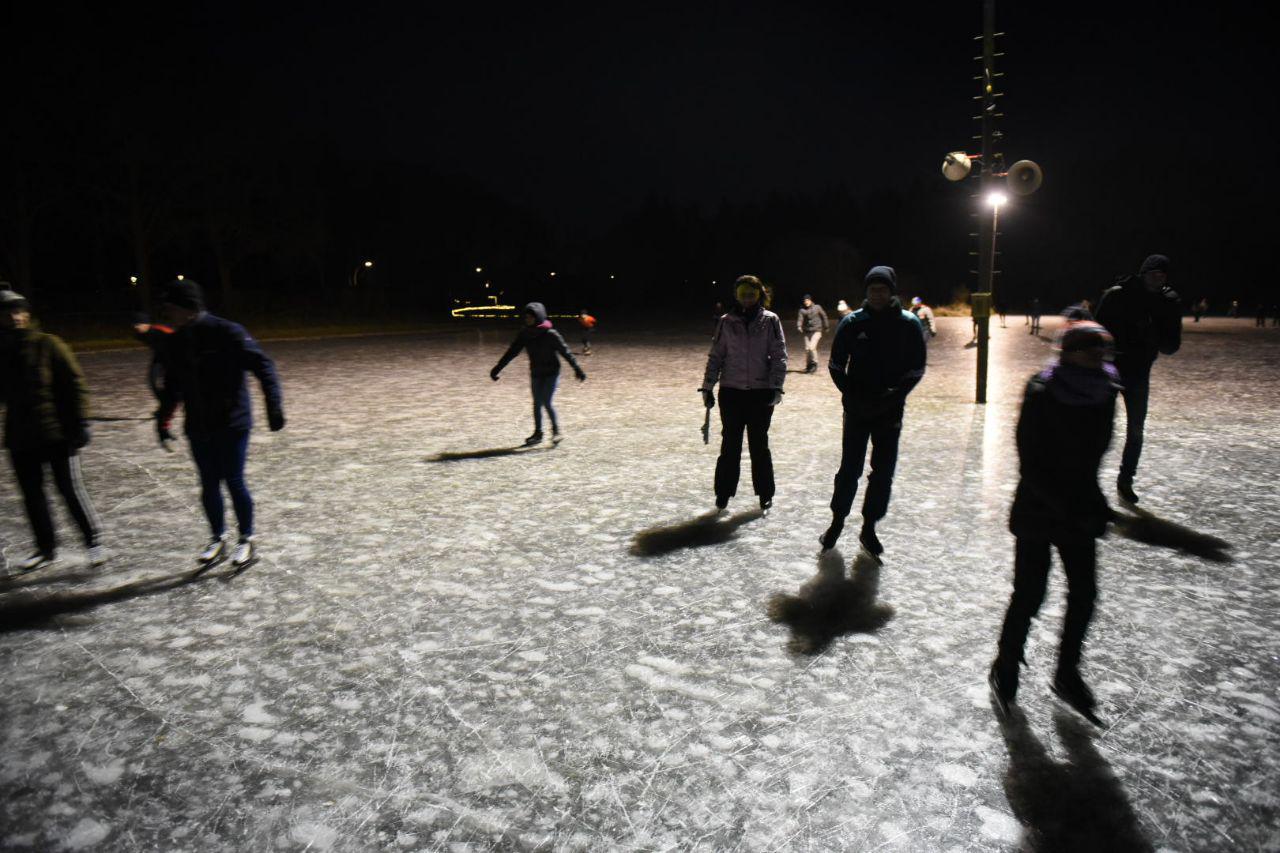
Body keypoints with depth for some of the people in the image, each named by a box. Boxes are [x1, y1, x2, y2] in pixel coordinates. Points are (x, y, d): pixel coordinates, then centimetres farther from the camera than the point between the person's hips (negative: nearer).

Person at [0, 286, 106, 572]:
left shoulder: (48, 345, -5)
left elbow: (75, 384, -6)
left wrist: (80, 422, -11)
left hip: (57, 433, -4)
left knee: (70, 489, -1)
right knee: (31, 495, 11)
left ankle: (94, 541, 12)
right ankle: (46, 548, 25)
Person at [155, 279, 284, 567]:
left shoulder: (226, 333, -13)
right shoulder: (174, 343, 6)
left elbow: (262, 365, -13)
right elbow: (172, 386, 19)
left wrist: (274, 405, -20)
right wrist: (162, 421, 19)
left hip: (232, 424, -5)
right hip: (198, 429, 6)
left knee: (234, 481, -1)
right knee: (208, 485, 10)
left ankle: (247, 540, 17)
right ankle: (218, 539, 27)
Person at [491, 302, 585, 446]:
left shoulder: (550, 334, -15)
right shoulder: (524, 334, -2)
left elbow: (565, 352, -10)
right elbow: (511, 352, 2)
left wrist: (577, 369, -10)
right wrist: (497, 368, 0)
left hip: (551, 373, -5)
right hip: (536, 374, 5)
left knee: (546, 402, -12)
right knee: (537, 403, 7)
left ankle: (556, 431, 7)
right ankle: (537, 434, 18)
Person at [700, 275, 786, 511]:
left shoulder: (770, 320, -1)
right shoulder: (726, 322, 3)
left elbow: (779, 356, -3)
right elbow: (715, 356, 6)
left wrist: (776, 387, -12)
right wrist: (707, 387, 2)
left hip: (761, 393, -1)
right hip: (731, 391, 1)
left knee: (759, 444, 8)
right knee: (730, 444, 6)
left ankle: (765, 493, 21)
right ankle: (723, 493, 16)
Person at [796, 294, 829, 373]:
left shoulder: (817, 307, -2)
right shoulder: (802, 310, 0)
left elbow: (824, 316, 9)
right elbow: (800, 319, -13)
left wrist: (825, 328, 14)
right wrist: (799, 327, -33)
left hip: (816, 331, -3)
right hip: (807, 331, 3)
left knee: (812, 347, -18)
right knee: (807, 349, 4)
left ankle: (814, 364, 0)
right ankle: (808, 366, 21)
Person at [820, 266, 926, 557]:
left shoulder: (909, 324, -2)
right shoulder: (852, 322, -2)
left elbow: (916, 369, 1)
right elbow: (836, 365, 4)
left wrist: (894, 397, -12)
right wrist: (851, 395, -9)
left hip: (890, 410, 1)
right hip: (857, 409, -1)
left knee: (883, 472, 5)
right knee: (850, 468, 3)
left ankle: (869, 527, 19)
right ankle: (837, 521, 21)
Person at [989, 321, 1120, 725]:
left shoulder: (1105, 392, -1)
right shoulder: (1041, 395, -18)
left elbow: (1094, 450, 13)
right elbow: (1031, 465, -18)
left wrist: (1091, 501, 6)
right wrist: (1068, 506, -23)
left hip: (1079, 506, 6)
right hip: (1038, 510, -5)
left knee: (1084, 593, 7)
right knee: (1029, 594, 0)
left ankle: (1067, 674, 27)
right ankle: (1004, 669, 22)